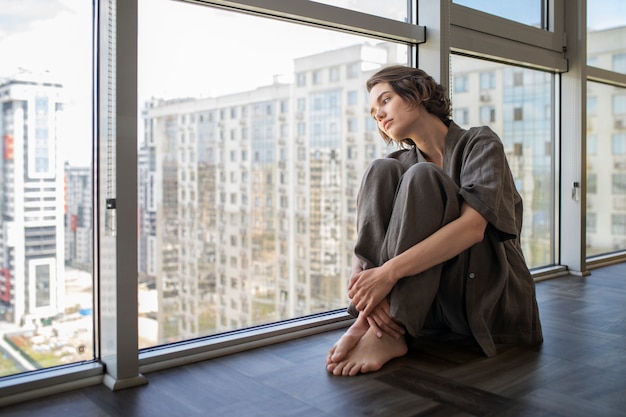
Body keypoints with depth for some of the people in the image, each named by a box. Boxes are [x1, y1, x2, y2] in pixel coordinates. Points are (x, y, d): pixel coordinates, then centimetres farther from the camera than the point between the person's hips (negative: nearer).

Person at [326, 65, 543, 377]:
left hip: (488, 301, -3)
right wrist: (366, 288, -24)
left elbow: (473, 226, -21)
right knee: (381, 171, -13)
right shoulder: (401, 162, 12)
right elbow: (363, 243, -1)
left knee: (421, 177, -23)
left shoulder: (480, 143, -2)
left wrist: (389, 272, -30)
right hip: (426, 301, 4)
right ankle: (370, 317, -26)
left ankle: (388, 332, -32)